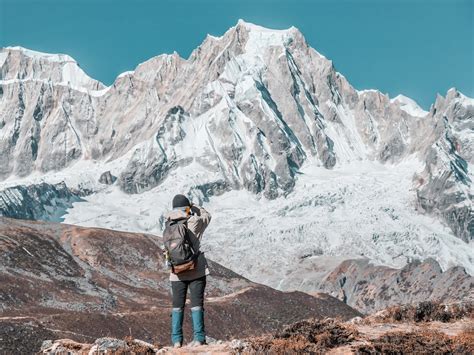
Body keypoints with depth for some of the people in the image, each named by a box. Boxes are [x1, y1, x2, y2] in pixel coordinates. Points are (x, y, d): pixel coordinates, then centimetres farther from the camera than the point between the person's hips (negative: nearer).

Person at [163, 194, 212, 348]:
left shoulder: (168, 226, -3)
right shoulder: (194, 222, -8)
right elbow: (207, 215, 11)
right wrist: (194, 207, 17)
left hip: (176, 273, 2)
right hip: (196, 271, -2)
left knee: (177, 306, 11)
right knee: (197, 304, 3)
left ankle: (176, 340, 7)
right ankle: (199, 338, 0)